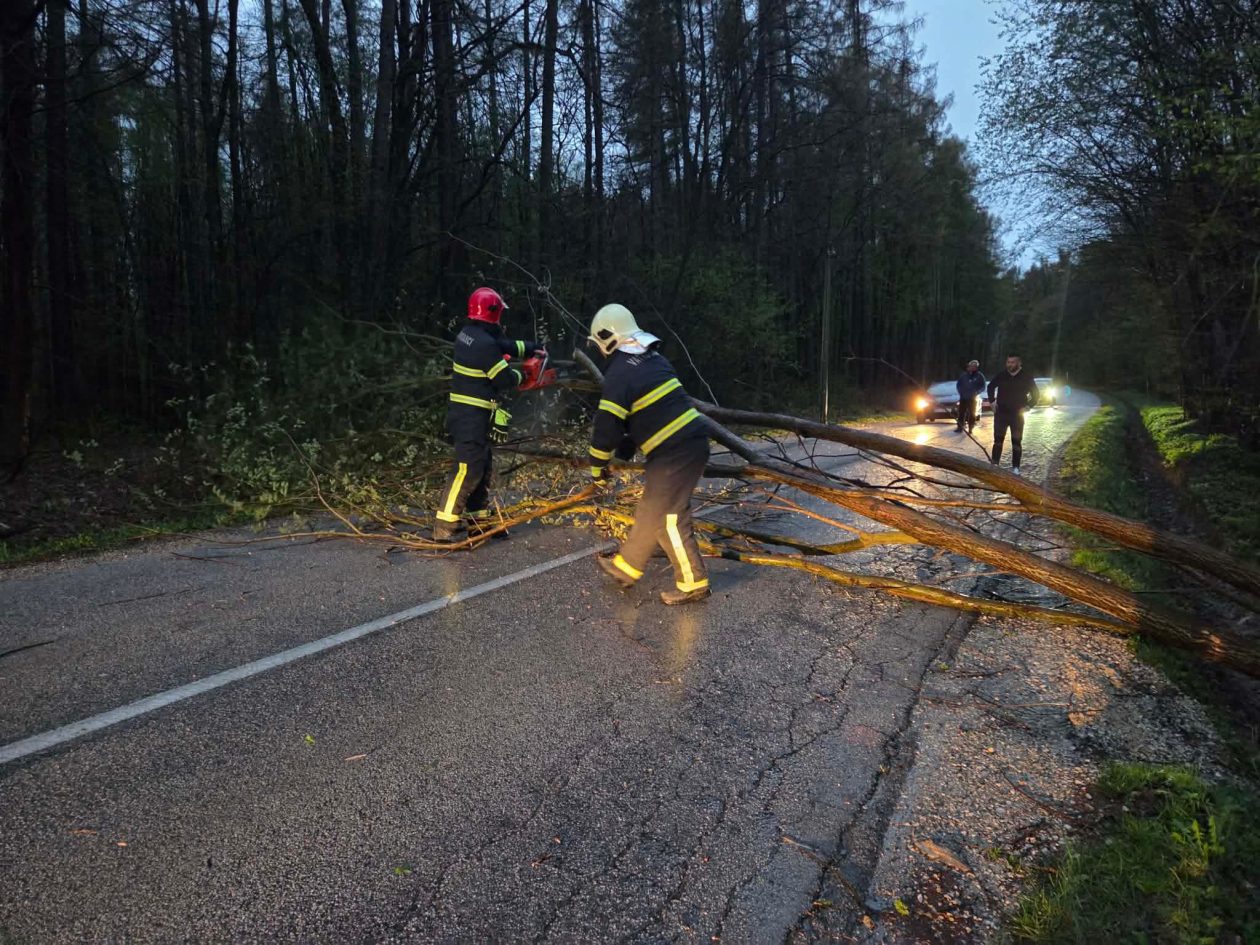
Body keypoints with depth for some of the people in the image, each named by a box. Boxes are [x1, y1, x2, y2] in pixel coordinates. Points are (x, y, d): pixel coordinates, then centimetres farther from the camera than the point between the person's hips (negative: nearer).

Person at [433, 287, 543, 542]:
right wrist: (520, 375, 6)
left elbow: (503, 345, 27)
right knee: (467, 471, -10)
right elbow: (505, 380, -15)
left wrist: (529, 347, 27)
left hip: (468, 414, 10)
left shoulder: (468, 334, 10)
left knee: (483, 468, 17)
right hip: (472, 416, -10)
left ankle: (479, 522, 25)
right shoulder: (484, 343, -20)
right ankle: (444, 528, -8)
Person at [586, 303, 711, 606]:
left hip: (675, 451, -10)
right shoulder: (653, 359, 16)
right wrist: (623, 453, 25)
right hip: (692, 440, 10)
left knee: (668, 517, 2)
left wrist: (598, 467, 3)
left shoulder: (620, 373, -13)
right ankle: (626, 566, 32)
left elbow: (606, 426, -13)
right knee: (649, 508, 19)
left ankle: (693, 584, 12)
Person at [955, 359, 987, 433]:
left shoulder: (979, 376, -3)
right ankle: (960, 427, 7)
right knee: (961, 413, 1)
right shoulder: (964, 375, 4)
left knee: (972, 414, 5)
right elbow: (959, 384, 13)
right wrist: (960, 391, -2)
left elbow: (982, 387, -2)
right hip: (963, 398, 2)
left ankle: (970, 429, 12)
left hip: (973, 398, -2)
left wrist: (976, 392, -16)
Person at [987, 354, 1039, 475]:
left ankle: (1015, 467, 9)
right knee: (998, 439, 3)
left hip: (1017, 414, -1)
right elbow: (991, 386, 17)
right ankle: (995, 464, 8)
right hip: (1001, 413, 1)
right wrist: (993, 401, 8)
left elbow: (1035, 394, 4)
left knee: (1016, 441, 3)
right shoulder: (1002, 376, 0)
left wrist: (1027, 406, -6)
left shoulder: (1026, 377, -5)